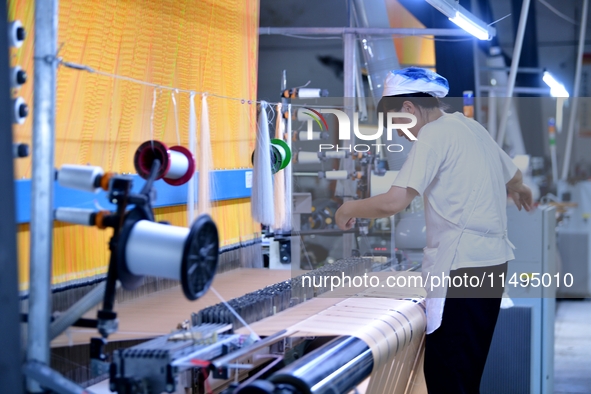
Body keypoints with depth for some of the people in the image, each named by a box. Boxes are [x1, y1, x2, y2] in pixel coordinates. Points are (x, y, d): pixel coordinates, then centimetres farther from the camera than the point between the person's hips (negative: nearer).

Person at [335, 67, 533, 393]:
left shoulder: (433, 134, -11)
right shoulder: (472, 127, 15)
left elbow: (394, 202, -22)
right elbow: (513, 177, 32)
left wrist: (349, 209, -3)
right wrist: (518, 189, 56)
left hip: (461, 267, -9)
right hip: (492, 262, 9)